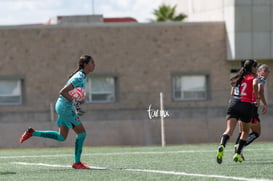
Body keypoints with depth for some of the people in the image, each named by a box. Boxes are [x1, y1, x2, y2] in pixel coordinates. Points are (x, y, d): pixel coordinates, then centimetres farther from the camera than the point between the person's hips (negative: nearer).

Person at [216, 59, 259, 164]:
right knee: (245, 131, 19)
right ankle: (238, 154, 13)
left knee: (229, 129, -12)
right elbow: (254, 84, -15)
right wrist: (257, 99, 1)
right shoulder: (252, 77, 3)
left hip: (233, 103, 4)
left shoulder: (239, 78, 21)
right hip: (246, 105, -4)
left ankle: (222, 146, -42)